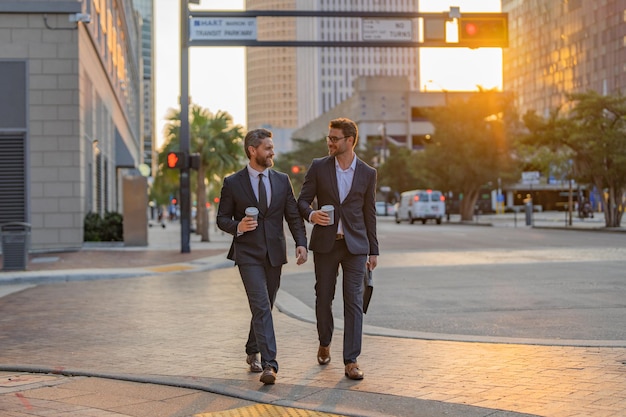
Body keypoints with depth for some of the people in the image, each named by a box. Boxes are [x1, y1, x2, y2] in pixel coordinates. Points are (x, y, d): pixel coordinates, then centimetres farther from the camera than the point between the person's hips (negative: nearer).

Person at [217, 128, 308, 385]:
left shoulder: (282, 181, 7)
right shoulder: (233, 183, -2)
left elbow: (293, 216, 7)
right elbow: (222, 219, 2)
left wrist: (301, 243, -8)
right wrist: (238, 226, -19)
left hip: (274, 253, 4)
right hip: (248, 255, -4)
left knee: (265, 307, 14)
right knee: (261, 307, -14)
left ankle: (252, 352, 34)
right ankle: (269, 364, -17)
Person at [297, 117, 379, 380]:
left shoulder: (367, 173, 3)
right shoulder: (318, 167, 2)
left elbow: (369, 214, 7)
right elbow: (302, 200, 3)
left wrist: (373, 251, 7)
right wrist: (311, 214, -21)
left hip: (355, 245, -1)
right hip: (325, 243, 1)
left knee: (354, 301, -5)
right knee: (323, 297, 9)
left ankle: (351, 361, -3)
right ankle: (325, 344, 35)